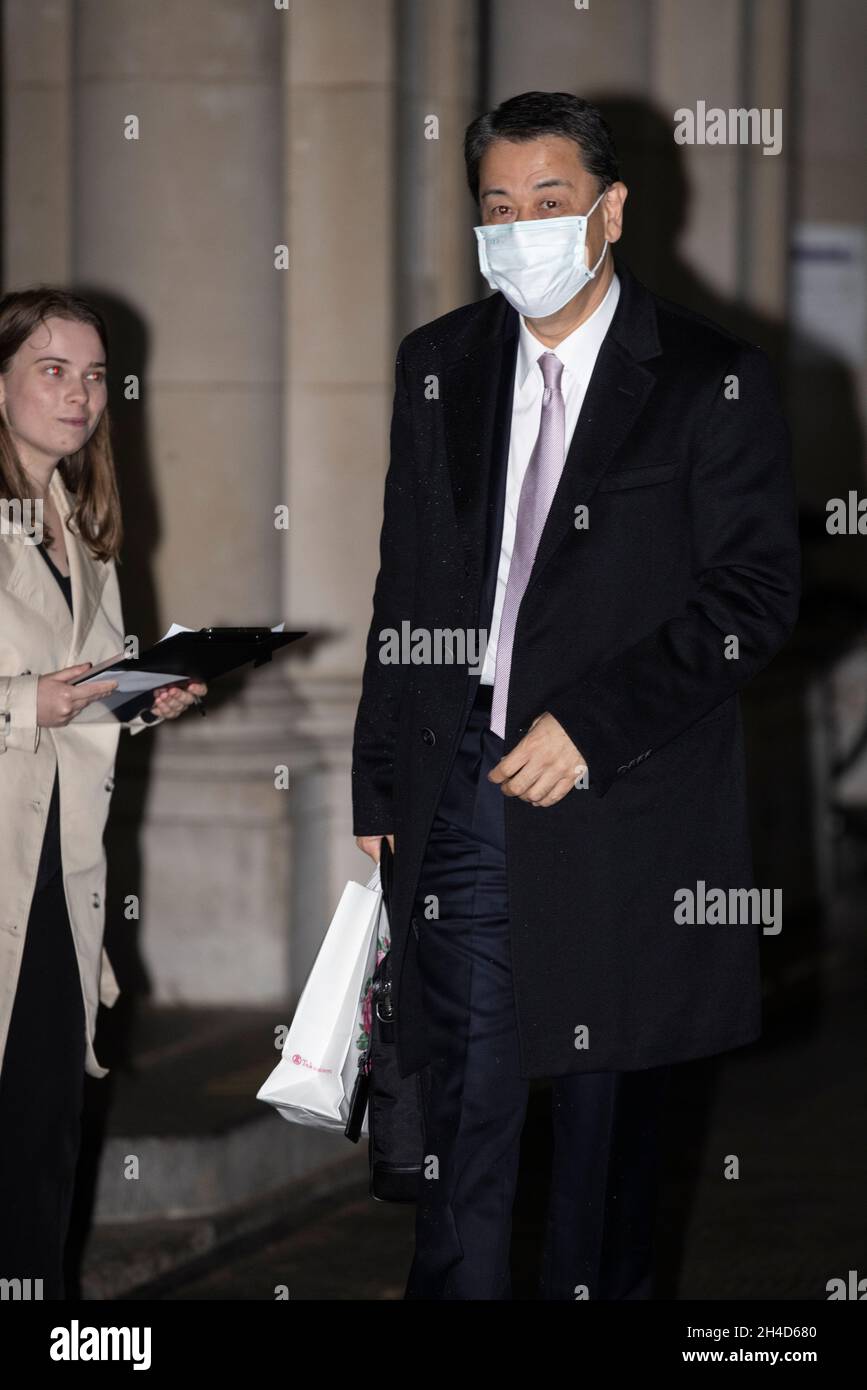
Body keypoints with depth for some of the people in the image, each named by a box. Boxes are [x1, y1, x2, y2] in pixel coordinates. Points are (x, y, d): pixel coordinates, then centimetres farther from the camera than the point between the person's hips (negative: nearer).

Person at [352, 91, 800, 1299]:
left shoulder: (713, 382, -3)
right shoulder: (438, 367, 11)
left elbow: (756, 595, -8)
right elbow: (404, 591, 15)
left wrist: (589, 725, -16)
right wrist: (378, 792, 11)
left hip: (621, 800, -3)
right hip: (461, 786, 3)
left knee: (611, 1114, 7)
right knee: (465, 1109, 0)